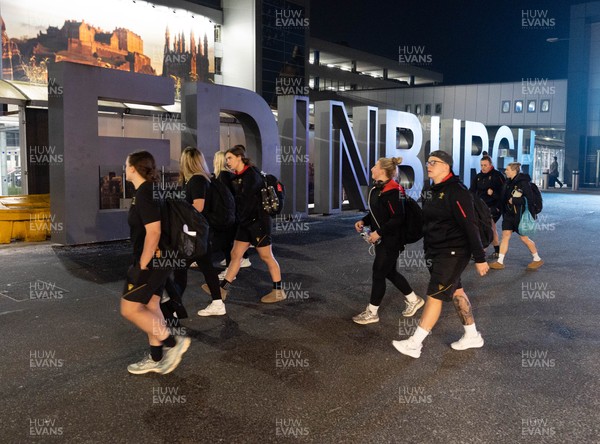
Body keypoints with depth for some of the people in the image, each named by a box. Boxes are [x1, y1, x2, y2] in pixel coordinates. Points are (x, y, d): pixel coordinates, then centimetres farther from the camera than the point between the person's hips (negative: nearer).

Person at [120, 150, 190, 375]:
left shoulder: (144, 194, -18)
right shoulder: (149, 190, 12)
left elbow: (153, 232, -25)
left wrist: (142, 265, -20)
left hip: (151, 261, -10)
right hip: (159, 259, 10)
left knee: (130, 309, -3)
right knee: (150, 307, 14)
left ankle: (173, 342, 1)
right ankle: (156, 358, 22)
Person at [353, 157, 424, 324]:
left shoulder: (393, 192, -22)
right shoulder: (376, 189, 7)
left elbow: (398, 218, -25)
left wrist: (379, 232, -23)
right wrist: (363, 221, 3)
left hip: (391, 241, -9)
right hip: (381, 239, 9)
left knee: (378, 274, 0)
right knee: (389, 272, 18)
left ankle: (371, 313, 15)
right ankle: (414, 300, 36)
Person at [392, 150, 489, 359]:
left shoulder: (456, 192, -18)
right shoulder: (433, 191, 11)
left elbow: (470, 226, -20)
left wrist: (480, 258, -19)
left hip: (453, 253, -9)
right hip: (436, 251, 9)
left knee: (435, 295, -6)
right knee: (455, 291, 15)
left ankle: (414, 344, -2)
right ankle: (472, 336, 29)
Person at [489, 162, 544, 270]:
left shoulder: (523, 183, -16)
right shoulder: (509, 182, 6)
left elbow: (529, 199, -21)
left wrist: (514, 200, -20)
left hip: (519, 215, -7)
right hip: (508, 214, 7)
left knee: (524, 238, 4)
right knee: (505, 236, 3)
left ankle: (537, 259, 23)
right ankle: (500, 262, 5)